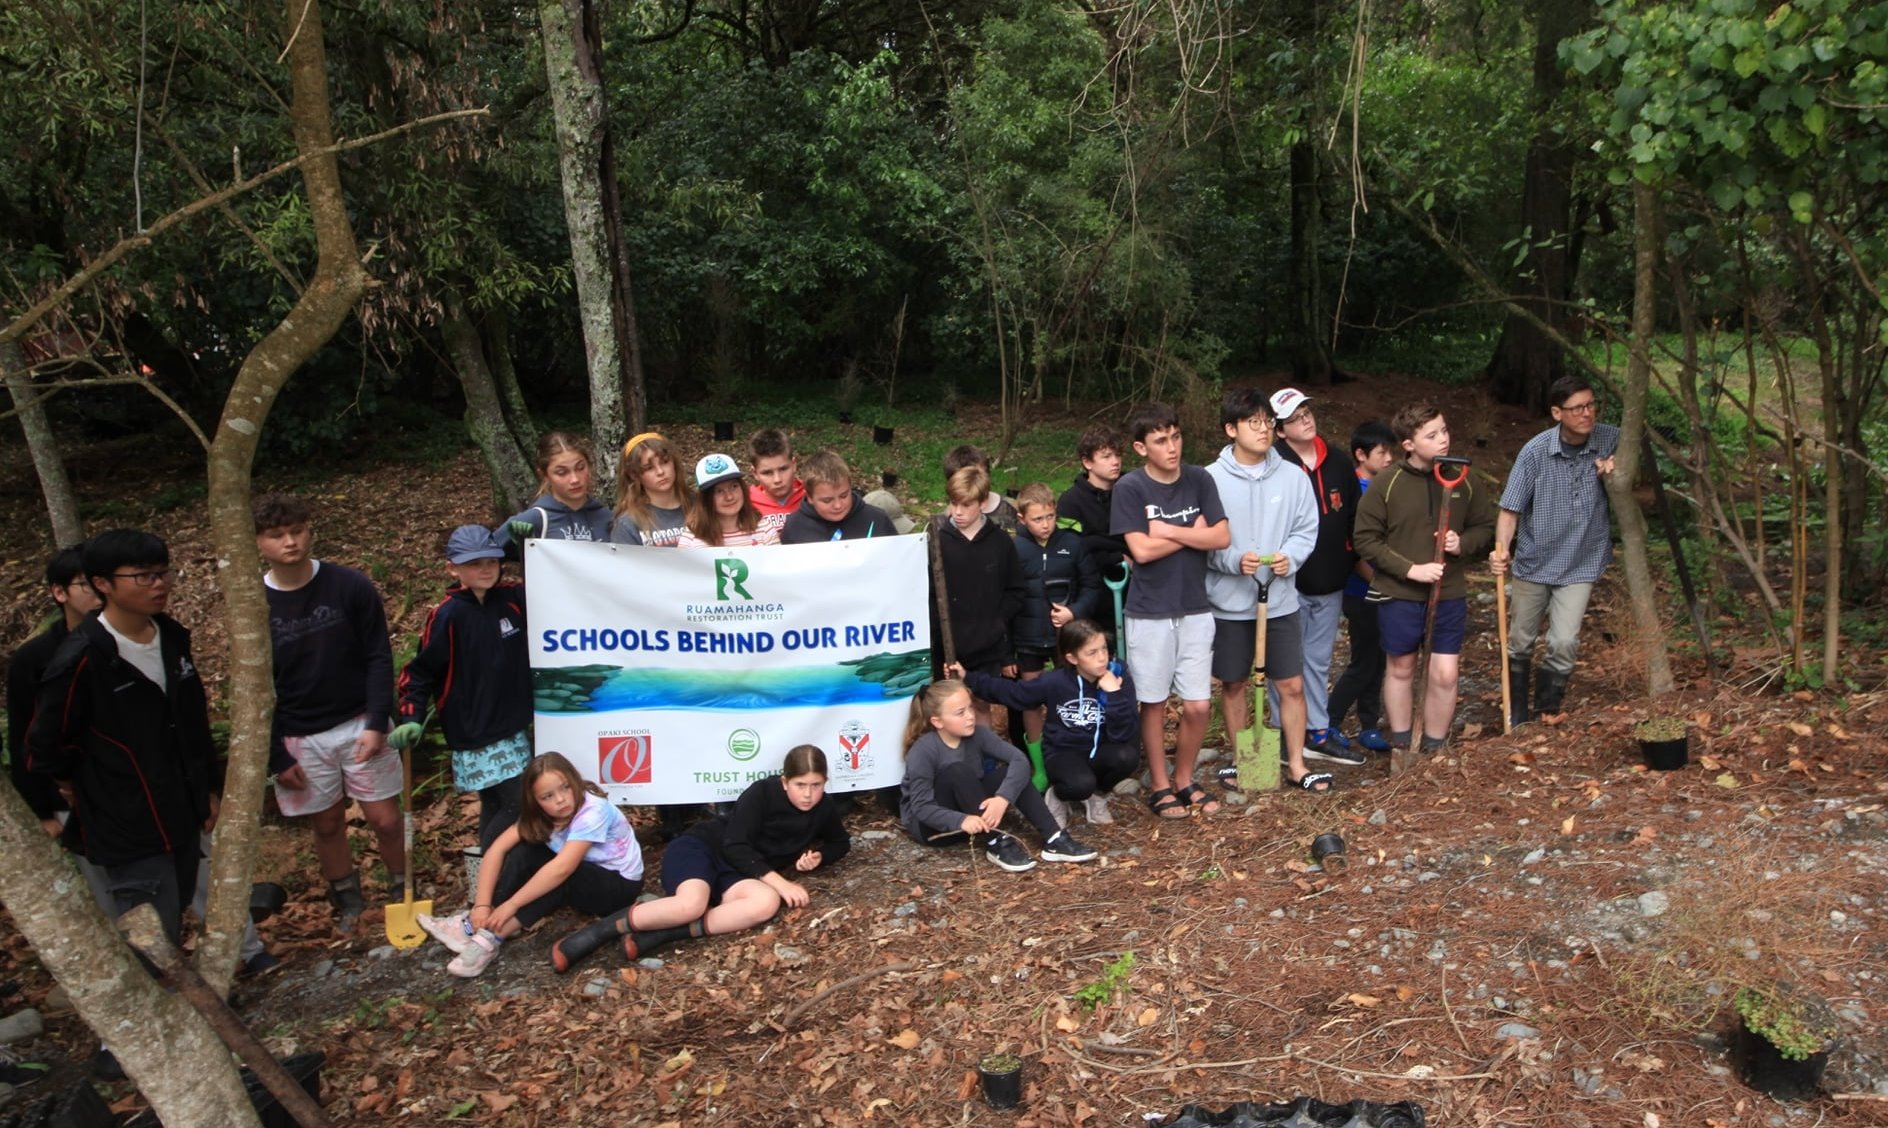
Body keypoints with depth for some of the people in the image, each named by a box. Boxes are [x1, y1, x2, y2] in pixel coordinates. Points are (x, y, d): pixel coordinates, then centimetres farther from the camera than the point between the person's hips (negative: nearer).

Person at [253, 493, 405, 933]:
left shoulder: (350, 587, -9)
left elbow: (379, 658, -4)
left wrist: (377, 723, -12)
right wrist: (276, 756, -2)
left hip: (360, 725, -1)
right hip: (299, 738, 1)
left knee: (386, 819, 1)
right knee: (326, 824, 12)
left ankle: (405, 895, 23)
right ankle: (348, 903, 33)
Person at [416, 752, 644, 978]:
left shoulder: (592, 812, -30)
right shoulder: (539, 813, -10)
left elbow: (562, 869, -38)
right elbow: (498, 848, -17)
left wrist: (511, 905, -36)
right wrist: (482, 904, -28)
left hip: (620, 884, -6)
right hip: (581, 877, 6)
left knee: (562, 877, -34)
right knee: (525, 852, -17)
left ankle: (492, 938, -35)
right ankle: (474, 924, -20)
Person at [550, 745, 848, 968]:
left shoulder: (823, 808, 5)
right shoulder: (762, 792, -12)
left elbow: (841, 843, 24)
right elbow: (736, 846, -18)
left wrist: (818, 856, 0)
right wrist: (779, 881, -26)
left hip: (736, 874, 5)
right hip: (701, 847, -5)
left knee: (767, 903, -34)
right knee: (691, 904, -41)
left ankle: (654, 936, -36)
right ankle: (594, 933, -23)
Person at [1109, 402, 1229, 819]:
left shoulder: (1199, 480, 0)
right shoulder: (1129, 488, -10)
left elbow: (1221, 537, -6)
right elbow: (1141, 550, -17)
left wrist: (1169, 531, -13)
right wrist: (1193, 533, -9)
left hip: (1195, 610, 3)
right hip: (1149, 613, -3)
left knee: (1198, 705, 5)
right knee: (1154, 702, 8)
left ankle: (1184, 780, 26)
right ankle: (1160, 786, 24)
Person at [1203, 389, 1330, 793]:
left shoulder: (1292, 476, -2)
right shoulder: (1212, 479, -9)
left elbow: (1307, 529, 4)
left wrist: (1290, 557, -15)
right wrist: (1235, 560, -21)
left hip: (1281, 600, 2)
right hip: (1229, 602, -1)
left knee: (1292, 685, 6)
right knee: (1234, 685, 12)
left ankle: (1296, 764, 21)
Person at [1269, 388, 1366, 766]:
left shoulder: (1339, 463, 6)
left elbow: (1354, 517, 14)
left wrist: (1351, 562, 13)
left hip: (1330, 583, 5)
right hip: (1289, 582, -5)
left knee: (1319, 660, 15)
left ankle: (1319, 731, 24)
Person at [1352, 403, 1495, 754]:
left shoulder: (1462, 480, -1)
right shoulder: (1386, 484, -11)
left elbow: (1485, 526, 10)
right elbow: (1366, 539, -10)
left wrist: (1463, 543, -11)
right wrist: (1410, 569, -17)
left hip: (1450, 594, 2)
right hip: (1399, 594, -2)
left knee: (1445, 674, 1)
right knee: (1400, 669, 13)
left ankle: (1434, 750, 20)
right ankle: (1402, 748, 29)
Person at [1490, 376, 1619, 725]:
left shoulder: (1611, 439, -10)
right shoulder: (1535, 452, -17)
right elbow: (1510, 508, -16)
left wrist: (1616, 469, -13)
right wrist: (1501, 549, -33)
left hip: (1581, 563, 1)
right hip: (1533, 562, 0)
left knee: (1564, 644, -9)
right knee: (1520, 645, 11)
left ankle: (1547, 717, 14)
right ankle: (1516, 720, 30)